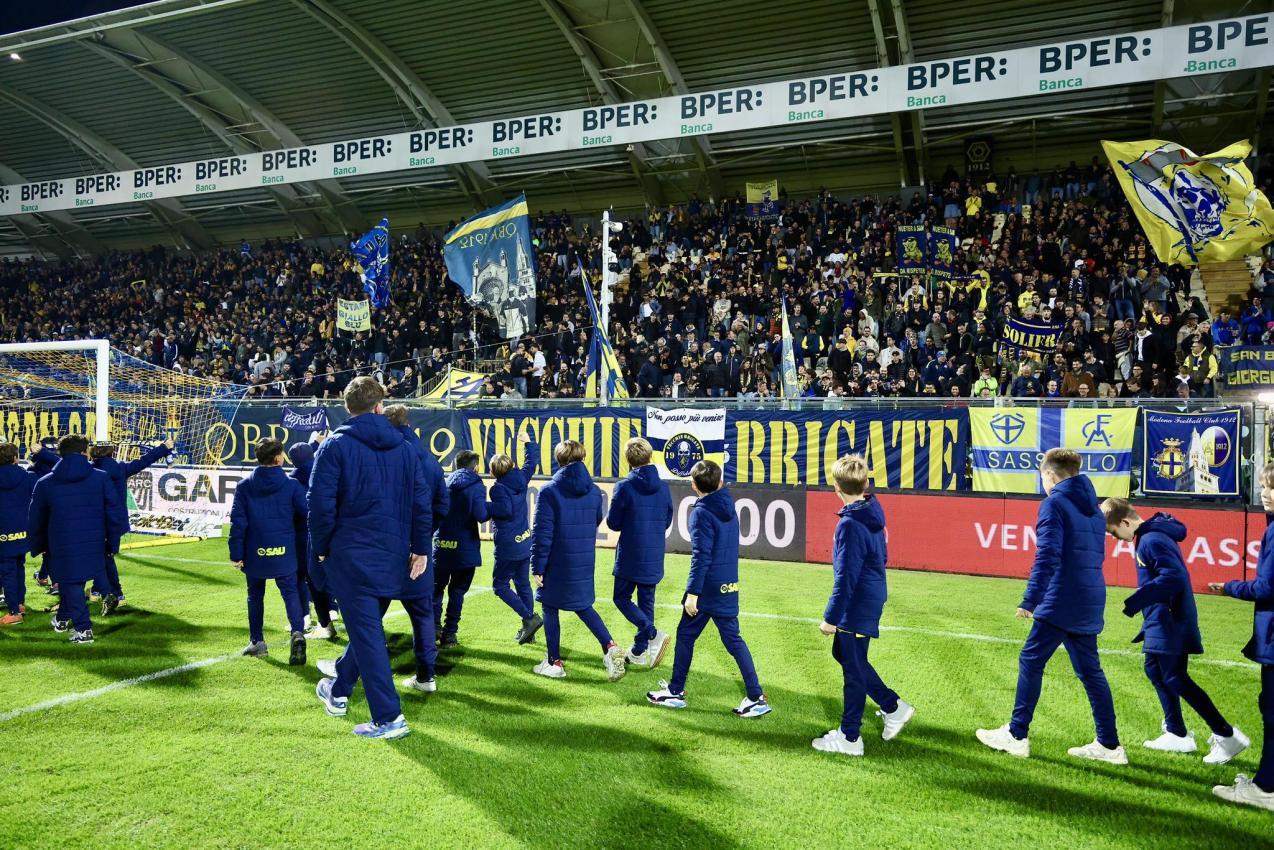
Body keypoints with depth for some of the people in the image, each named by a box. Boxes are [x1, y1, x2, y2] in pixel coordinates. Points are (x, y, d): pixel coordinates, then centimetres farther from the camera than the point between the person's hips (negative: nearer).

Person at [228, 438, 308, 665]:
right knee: (290, 593, 3)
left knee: (255, 595, 17)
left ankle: (257, 642, 22)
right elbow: (307, 514, -5)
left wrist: (236, 554, 1)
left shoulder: (244, 486, -2)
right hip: (284, 553, -1)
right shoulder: (292, 485, -5)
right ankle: (298, 633, -19)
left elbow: (238, 522, -3)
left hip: (255, 553, 1)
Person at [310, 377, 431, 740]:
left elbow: (321, 504, -12)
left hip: (351, 556, -5)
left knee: (366, 632, -1)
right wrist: (420, 549, 9)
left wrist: (321, 548, 1)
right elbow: (421, 502, 3)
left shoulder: (335, 446, -8)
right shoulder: (404, 448, 5)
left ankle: (388, 717, -1)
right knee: (368, 625, 22)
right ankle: (339, 691, 41)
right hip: (393, 557, 5)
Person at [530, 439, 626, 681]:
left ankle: (554, 663, 19)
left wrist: (537, 567, -9)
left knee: (550, 609, 12)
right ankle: (610, 647, 1)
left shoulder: (549, 491, -14)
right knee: (583, 606, 19)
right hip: (584, 563, 5)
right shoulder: (594, 491, 1)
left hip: (557, 564, -5)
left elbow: (541, 533, -14)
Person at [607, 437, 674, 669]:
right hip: (654, 557, 5)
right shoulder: (663, 487, 0)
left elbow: (613, 523, -7)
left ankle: (653, 635, -10)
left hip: (630, 556, -4)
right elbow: (667, 522, 10)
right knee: (646, 601, 13)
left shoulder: (624, 487, -13)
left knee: (621, 598, 9)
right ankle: (639, 652, 19)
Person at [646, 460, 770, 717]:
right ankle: (756, 697, 7)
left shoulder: (701, 513, -15)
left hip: (708, 588, -7)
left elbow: (701, 556, -20)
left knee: (685, 635, 9)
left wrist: (692, 593, -18)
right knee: (733, 639, 10)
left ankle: (676, 692, 20)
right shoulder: (729, 508, 7)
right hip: (728, 587, 7)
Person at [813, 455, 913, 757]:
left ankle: (849, 737, 17)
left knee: (853, 669, 3)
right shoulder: (873, 511, 3)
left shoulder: (850, 525, -25)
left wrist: (831, 617, -17)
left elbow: (846, 577, -23)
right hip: (873, 597, 9)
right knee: (843, 654, 23)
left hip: (857, 607, -9)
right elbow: (882, 556, 15)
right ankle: (893, 706, 29)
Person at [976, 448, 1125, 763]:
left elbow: (1047, 556, -18)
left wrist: (1030, 600, -19)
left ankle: (1016, 735, 7)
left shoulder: (1054, 503, -9)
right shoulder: (1093, 507, 15)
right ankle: (1109, 745, 17)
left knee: (1030, 661, 1)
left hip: (1062, 601, -8)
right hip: (1090, 602, 8)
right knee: (1089, 669, 13)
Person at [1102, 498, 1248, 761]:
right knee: (1156, 670, 16)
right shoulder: (1151, 535, 11)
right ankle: (1177, 735, 25)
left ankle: (1226, 735, 1)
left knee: (1175, 679, -5)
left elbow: (1174, 577, -28)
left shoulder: (1151, 541, -20)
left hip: (1170, 623, -11)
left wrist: (1135, 602, -25)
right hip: (1163, 621, 11)